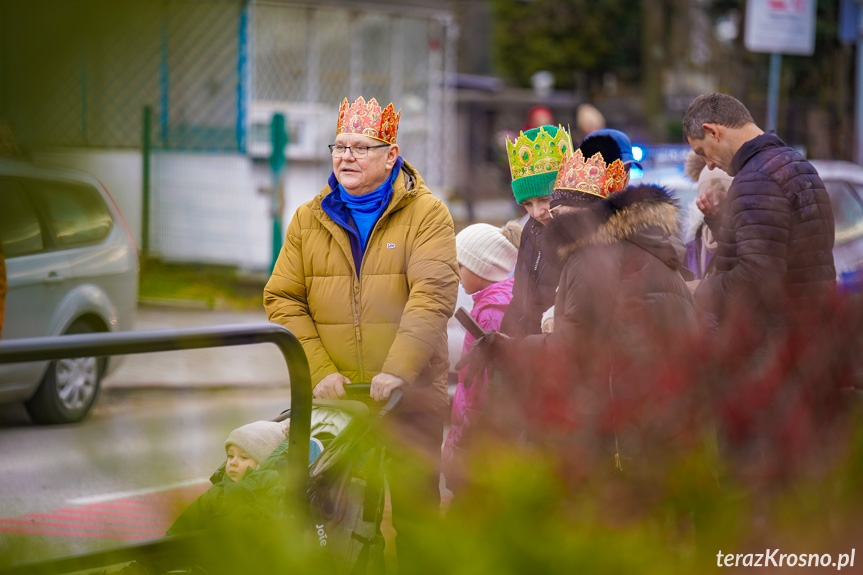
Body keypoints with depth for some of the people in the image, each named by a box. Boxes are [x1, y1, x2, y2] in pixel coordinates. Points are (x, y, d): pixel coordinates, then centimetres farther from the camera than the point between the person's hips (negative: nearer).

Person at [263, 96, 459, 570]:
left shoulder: (427, 214, -1)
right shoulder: (309, 219, 10)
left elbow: (433, 295, -12)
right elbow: (282, 299, 5)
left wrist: (398, 368, -22)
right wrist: (319, 369, -9)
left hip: (409, 393, -3)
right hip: (332, 392, 3)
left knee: (414, 505, 0)